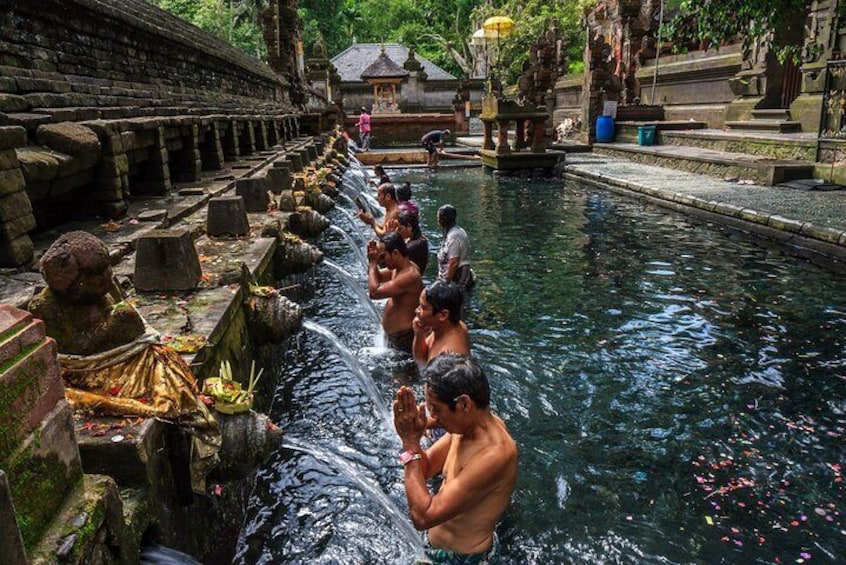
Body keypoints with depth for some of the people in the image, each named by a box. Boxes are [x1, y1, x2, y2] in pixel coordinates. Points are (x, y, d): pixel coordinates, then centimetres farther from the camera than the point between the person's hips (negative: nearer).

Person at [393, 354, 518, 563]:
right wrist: (412, 440, -18)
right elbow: (424, 468, 1)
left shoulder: (494, 455, -34)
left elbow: (423, 516, -32)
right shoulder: (467, 425, -9)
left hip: (460, 557, -7)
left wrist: (411, 445, -28)